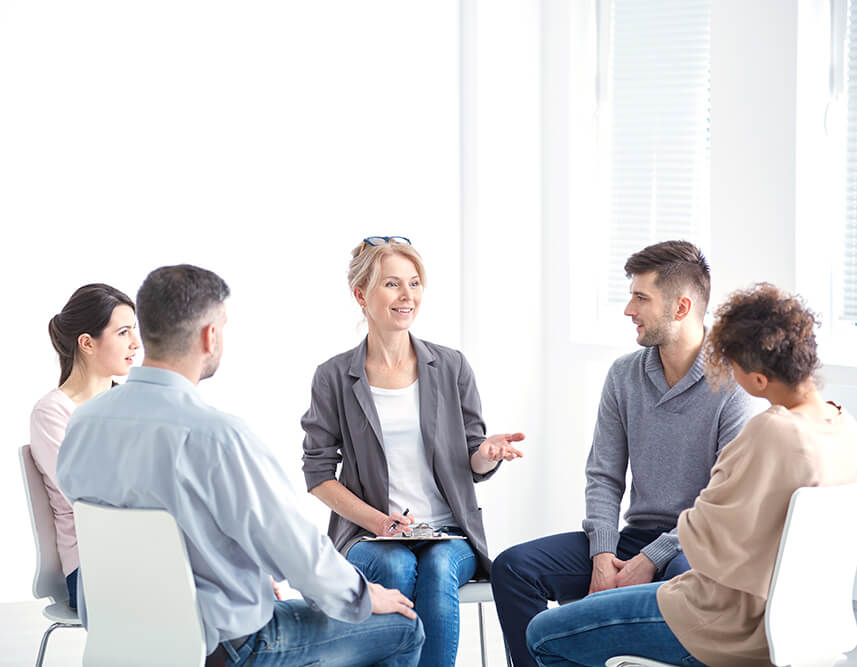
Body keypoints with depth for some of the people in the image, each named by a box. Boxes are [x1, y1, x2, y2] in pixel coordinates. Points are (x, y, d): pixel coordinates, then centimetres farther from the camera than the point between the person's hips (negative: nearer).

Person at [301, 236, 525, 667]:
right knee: (396, 567, -33)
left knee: (439, 568, -31)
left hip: (449, 535, 1)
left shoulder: (451, 367, 8)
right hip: (367, 537, -1)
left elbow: (472, 467, 10)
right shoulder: (335, 378, 3)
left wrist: (488, 454, -15)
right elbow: (319, 473, 3)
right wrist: (376, 520, -12)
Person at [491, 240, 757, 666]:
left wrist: (650, 560, -19)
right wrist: (603, 554, -9)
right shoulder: (624, 375, 9)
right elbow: (603, 477, 8)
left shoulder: (731, 385, -10)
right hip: (638, 535, 6)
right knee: (513, 567, -12)